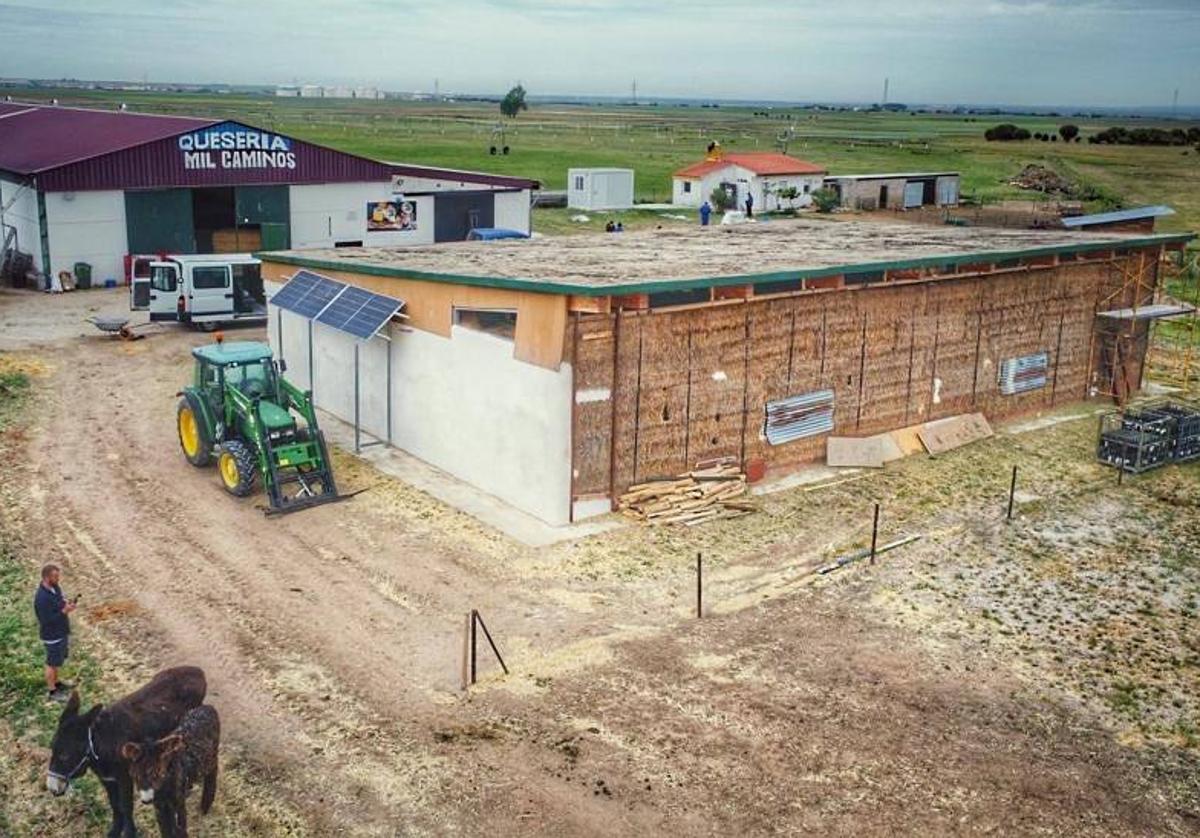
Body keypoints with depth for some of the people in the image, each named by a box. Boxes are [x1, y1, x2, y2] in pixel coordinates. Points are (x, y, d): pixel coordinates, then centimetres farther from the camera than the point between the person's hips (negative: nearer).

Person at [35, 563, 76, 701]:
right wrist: (64, 611, -30)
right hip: (52, 636, -8)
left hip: (61, 631, 8)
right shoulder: (42, 598, -32)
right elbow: (46, 620, -28)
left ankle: (56, 682, 45)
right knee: (52, 663, 11)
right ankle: (51, 691, 29)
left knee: (58, 659, 25)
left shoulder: (55, 587, -7)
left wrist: (67, 604, -10)